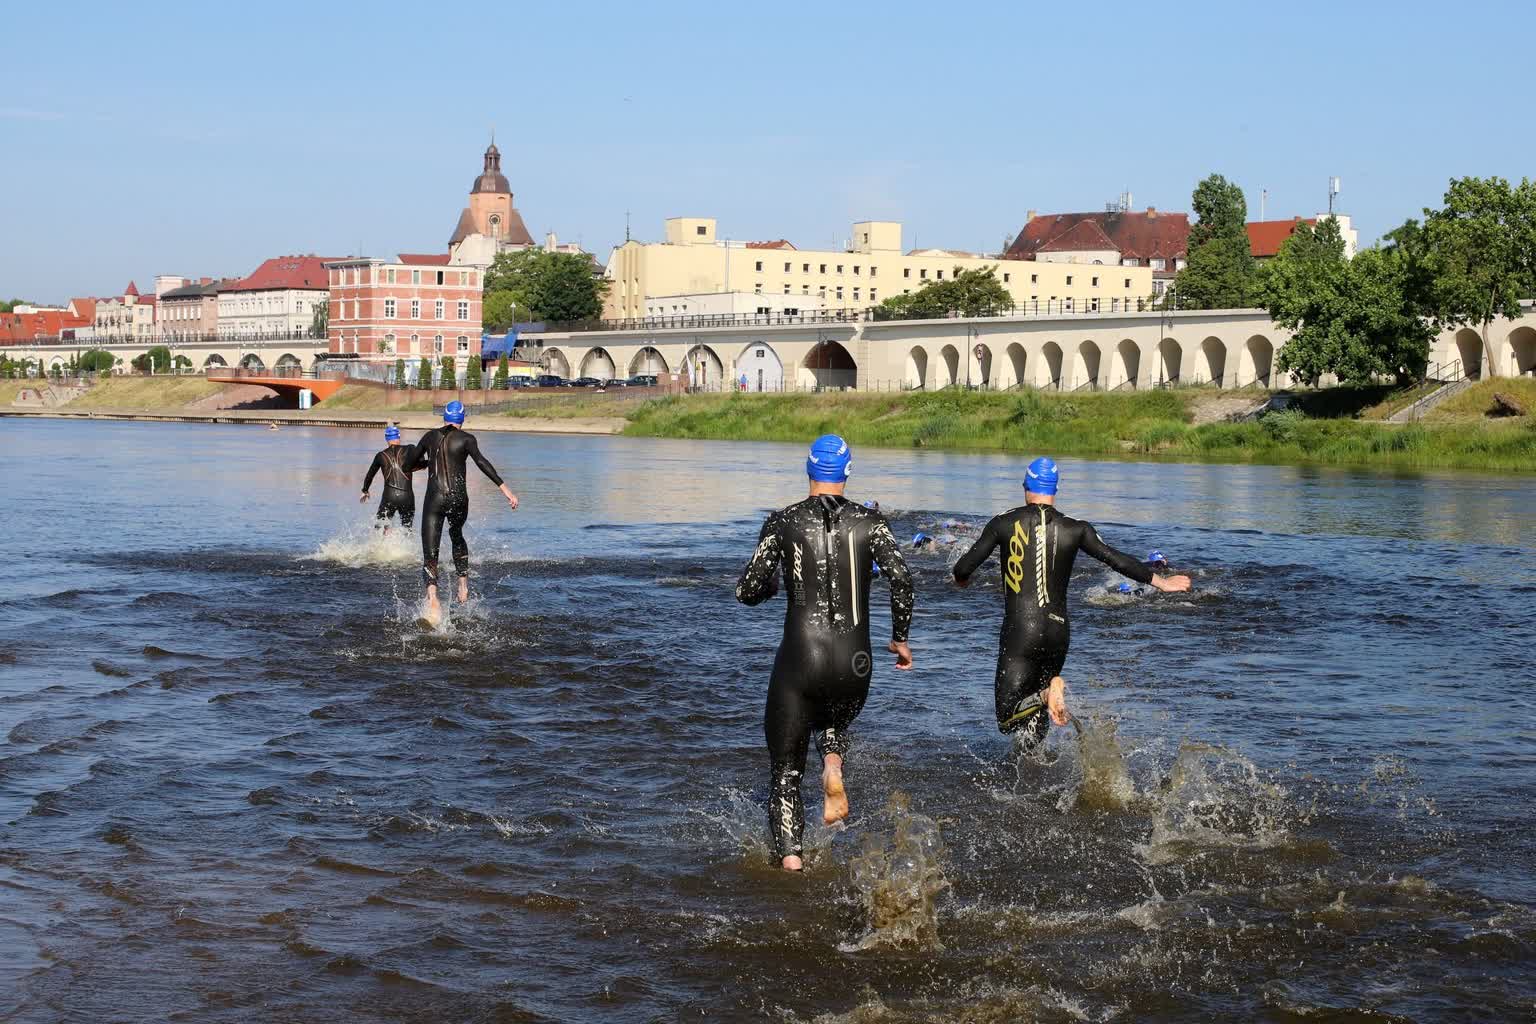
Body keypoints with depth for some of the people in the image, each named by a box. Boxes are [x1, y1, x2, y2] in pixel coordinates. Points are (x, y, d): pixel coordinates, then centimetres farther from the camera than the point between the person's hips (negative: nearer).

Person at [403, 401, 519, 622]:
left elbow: (408, 467, 17)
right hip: (458, 500, 0)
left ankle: (432, 597, -30)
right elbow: (481, 462, -15)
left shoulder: (430, 436, 10)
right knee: (456, 536, 33)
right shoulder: (466, 438, 1)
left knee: (430, 555, -5)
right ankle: (463, 584, 24)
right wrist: (505, 489, -19)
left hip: (434, 500, 0)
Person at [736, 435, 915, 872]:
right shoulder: (869, 521, 3)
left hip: (798, 660, -1)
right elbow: (901, 578, -9)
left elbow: (747, 591, -2)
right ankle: (833, 766, 0)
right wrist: (900, 637, 4)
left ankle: (790, 858, -11)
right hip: (853, 664, 1)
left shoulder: (784, 521, 1)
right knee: (834, 722, 34)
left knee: (785, 773, 10)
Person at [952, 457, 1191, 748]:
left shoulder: (1004, 523, 0)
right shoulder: (1075, 529, 4)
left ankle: (1050, 693, -26)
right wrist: (1162, 582, 22)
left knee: (1007, 721, -5)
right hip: (1058, 632, 4)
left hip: (1019, 632, -4)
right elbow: (1118, 561, 8)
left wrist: (961, 579, 26)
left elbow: (964, 567, 0)